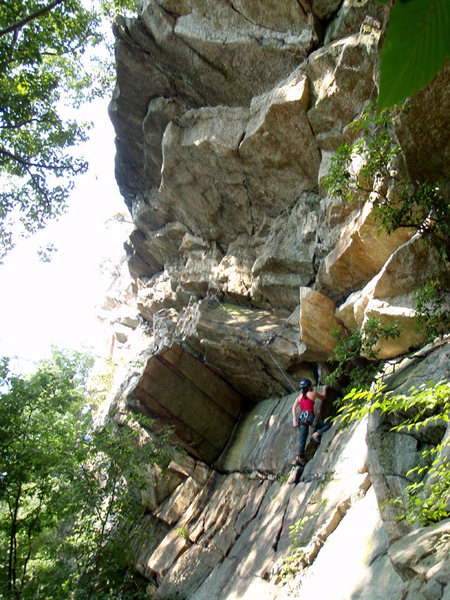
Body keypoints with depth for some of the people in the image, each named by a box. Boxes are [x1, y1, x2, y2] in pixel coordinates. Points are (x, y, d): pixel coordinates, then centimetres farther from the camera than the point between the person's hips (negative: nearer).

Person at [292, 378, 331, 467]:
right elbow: (323, 397, 22)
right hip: (310, 416, -6)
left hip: (302, 418, 6)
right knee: (328, 424, 3)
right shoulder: (313, 393, 6)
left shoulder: (299, 396, 18)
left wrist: (295, 418, 3)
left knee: (301, 440, 4)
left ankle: (299, 457, -8)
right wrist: (325, 389, 39)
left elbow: (294, 407, 6)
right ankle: (316, 434, -14)